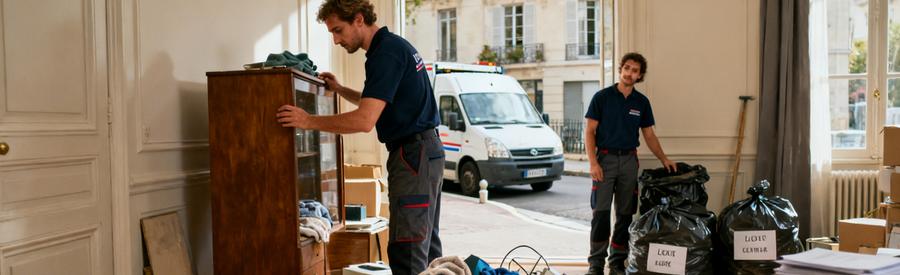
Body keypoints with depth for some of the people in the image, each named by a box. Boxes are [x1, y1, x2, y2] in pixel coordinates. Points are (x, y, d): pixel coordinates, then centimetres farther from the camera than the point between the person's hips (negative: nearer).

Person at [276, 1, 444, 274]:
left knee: (406, 252, -9)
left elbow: (365, 120, -25)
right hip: (427, 151, 10)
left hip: (412, 154, -10)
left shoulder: (386, 53, -16)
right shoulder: (396, 45, 15)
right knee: (427, 244, 15)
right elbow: (377, 104, 31)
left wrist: (309, 121, -19)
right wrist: (340, 90, 22)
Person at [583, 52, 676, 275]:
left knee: (625, 214, 6)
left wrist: (664, 159, -1)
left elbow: (649, 135, 12)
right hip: (605, 158, -3)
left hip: (629, 160, 3)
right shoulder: (602, 97, -3)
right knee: (601, 212, -6)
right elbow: (590, 132, -5)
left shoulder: (642, 102, 7)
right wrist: (593, 163, -14)